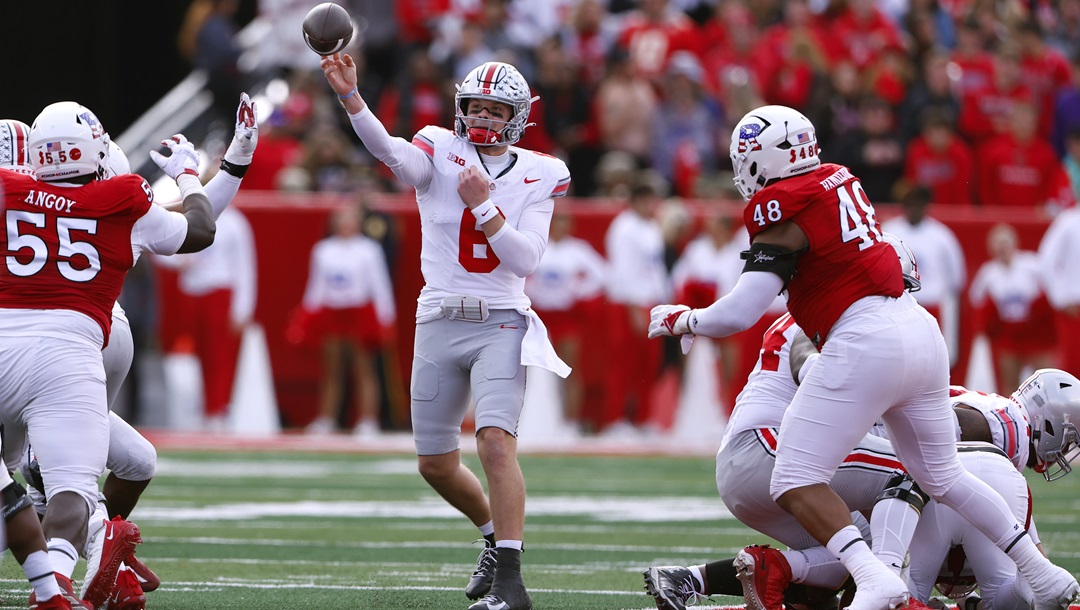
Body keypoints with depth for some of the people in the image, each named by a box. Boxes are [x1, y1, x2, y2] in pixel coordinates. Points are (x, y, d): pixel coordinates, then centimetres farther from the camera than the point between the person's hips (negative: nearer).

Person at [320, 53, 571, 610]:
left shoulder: (536, 177, 2)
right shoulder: (440, 154, 0)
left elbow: (525, 260, -7)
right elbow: (391, 152, -23)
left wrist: (484, 205, -19)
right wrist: (348, 95, -41)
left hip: (500, 325, -2)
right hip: (439, 326, 2)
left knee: (496, 442, -22)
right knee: (436, 464, 11)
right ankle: (495, 535, 39)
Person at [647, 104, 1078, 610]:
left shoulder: (781, 212, -10)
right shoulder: (839, 180, 13)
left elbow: (741, 312, -14)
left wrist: (682, 320, 2)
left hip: (865, 341, -8)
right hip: (921, 330, 8)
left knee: (795, 485, -6)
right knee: (942, 476, 24)